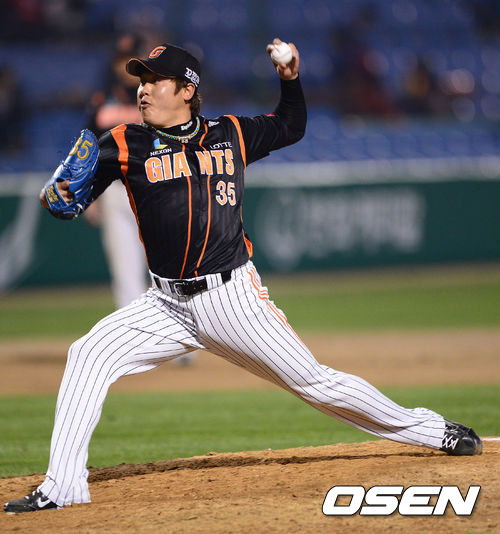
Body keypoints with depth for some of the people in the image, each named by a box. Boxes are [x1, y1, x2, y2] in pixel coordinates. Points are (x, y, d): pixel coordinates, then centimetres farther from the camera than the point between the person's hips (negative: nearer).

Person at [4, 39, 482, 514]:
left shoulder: (230, 135, 5)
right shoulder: (127, 145, 0)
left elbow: (291, 127, 23)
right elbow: (74, 196, -6)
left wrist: (290, 78, 8)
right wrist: (56, 195, -27)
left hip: (234, 298, -1)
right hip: (169, 305, 1)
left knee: (315, 382, 0)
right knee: (89, 354, -17)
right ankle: (62, 486, -13)